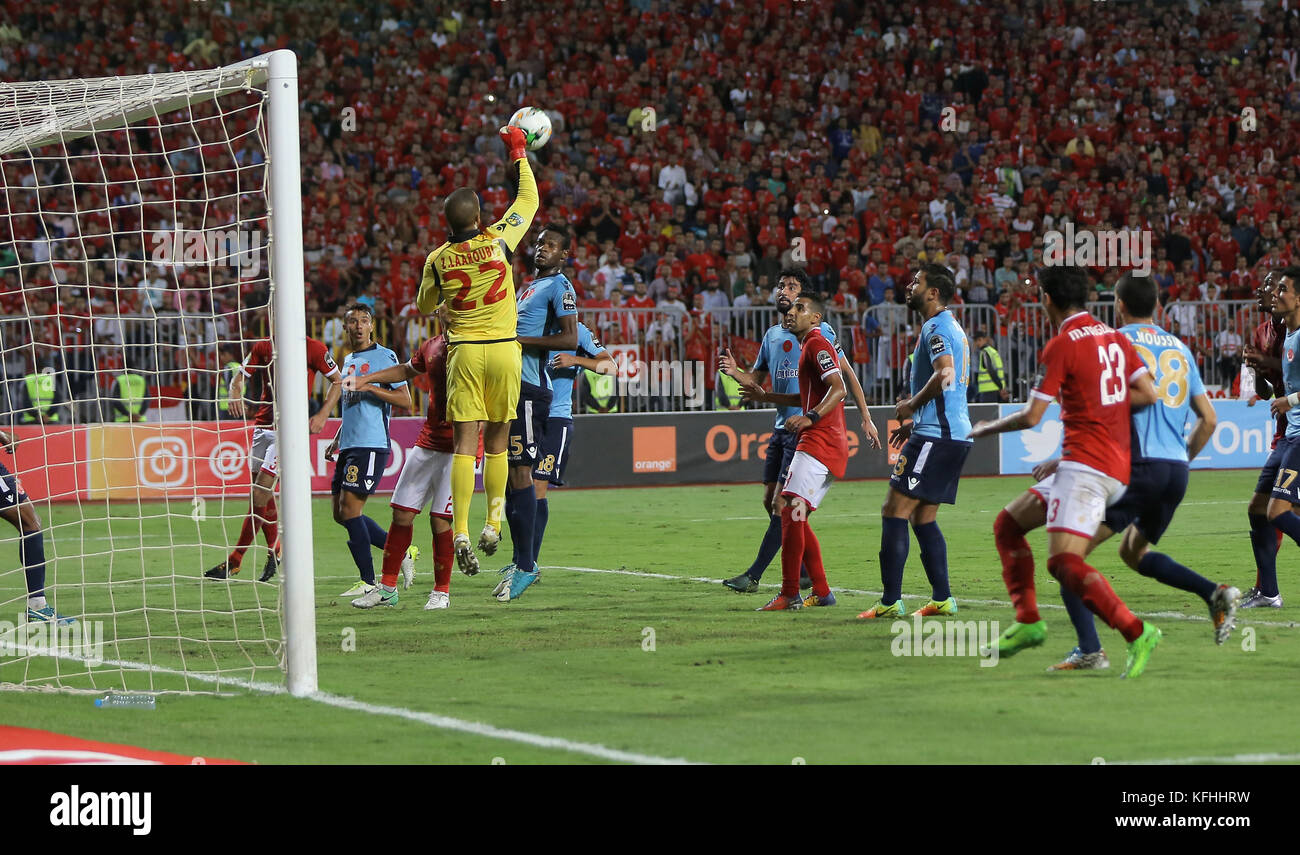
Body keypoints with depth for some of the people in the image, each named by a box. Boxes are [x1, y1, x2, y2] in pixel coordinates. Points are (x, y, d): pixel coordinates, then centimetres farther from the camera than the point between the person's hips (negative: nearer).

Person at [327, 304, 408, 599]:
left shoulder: (384, 356, -5)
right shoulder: (349, 360, 20)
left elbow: (404, 399, -11)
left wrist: (369, 386, -21)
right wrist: (336, 441, 24)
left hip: (371, 445, -9)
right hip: (349, 446, 9)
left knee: (350, 508, -12)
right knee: (341, 512, 7)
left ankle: (368, 582, -6)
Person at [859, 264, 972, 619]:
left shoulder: (937, 328, -12)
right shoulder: (950, 327, 21)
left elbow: (944, 375, -28)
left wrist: (911, 405, -13)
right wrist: (915, 422, 24)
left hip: (935, 438, -10)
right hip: (954, 433, 10)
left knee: (894, 512, -10)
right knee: (923, 518, 14)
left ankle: (890, 601, -13)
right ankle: (942, 599, 11)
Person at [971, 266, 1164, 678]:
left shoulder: (1061, 346, -9)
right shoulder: (1115, 338, 13)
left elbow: (1031, 417, -9)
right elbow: (1148, 394, 10)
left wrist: (987, 428, 9)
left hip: (1086, 465, -9)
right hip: (1118, 467, 9)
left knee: (1063, 562, -19)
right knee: (1007, 527, 16)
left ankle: (1136, 632, -26)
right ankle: (1027, 621, 14)